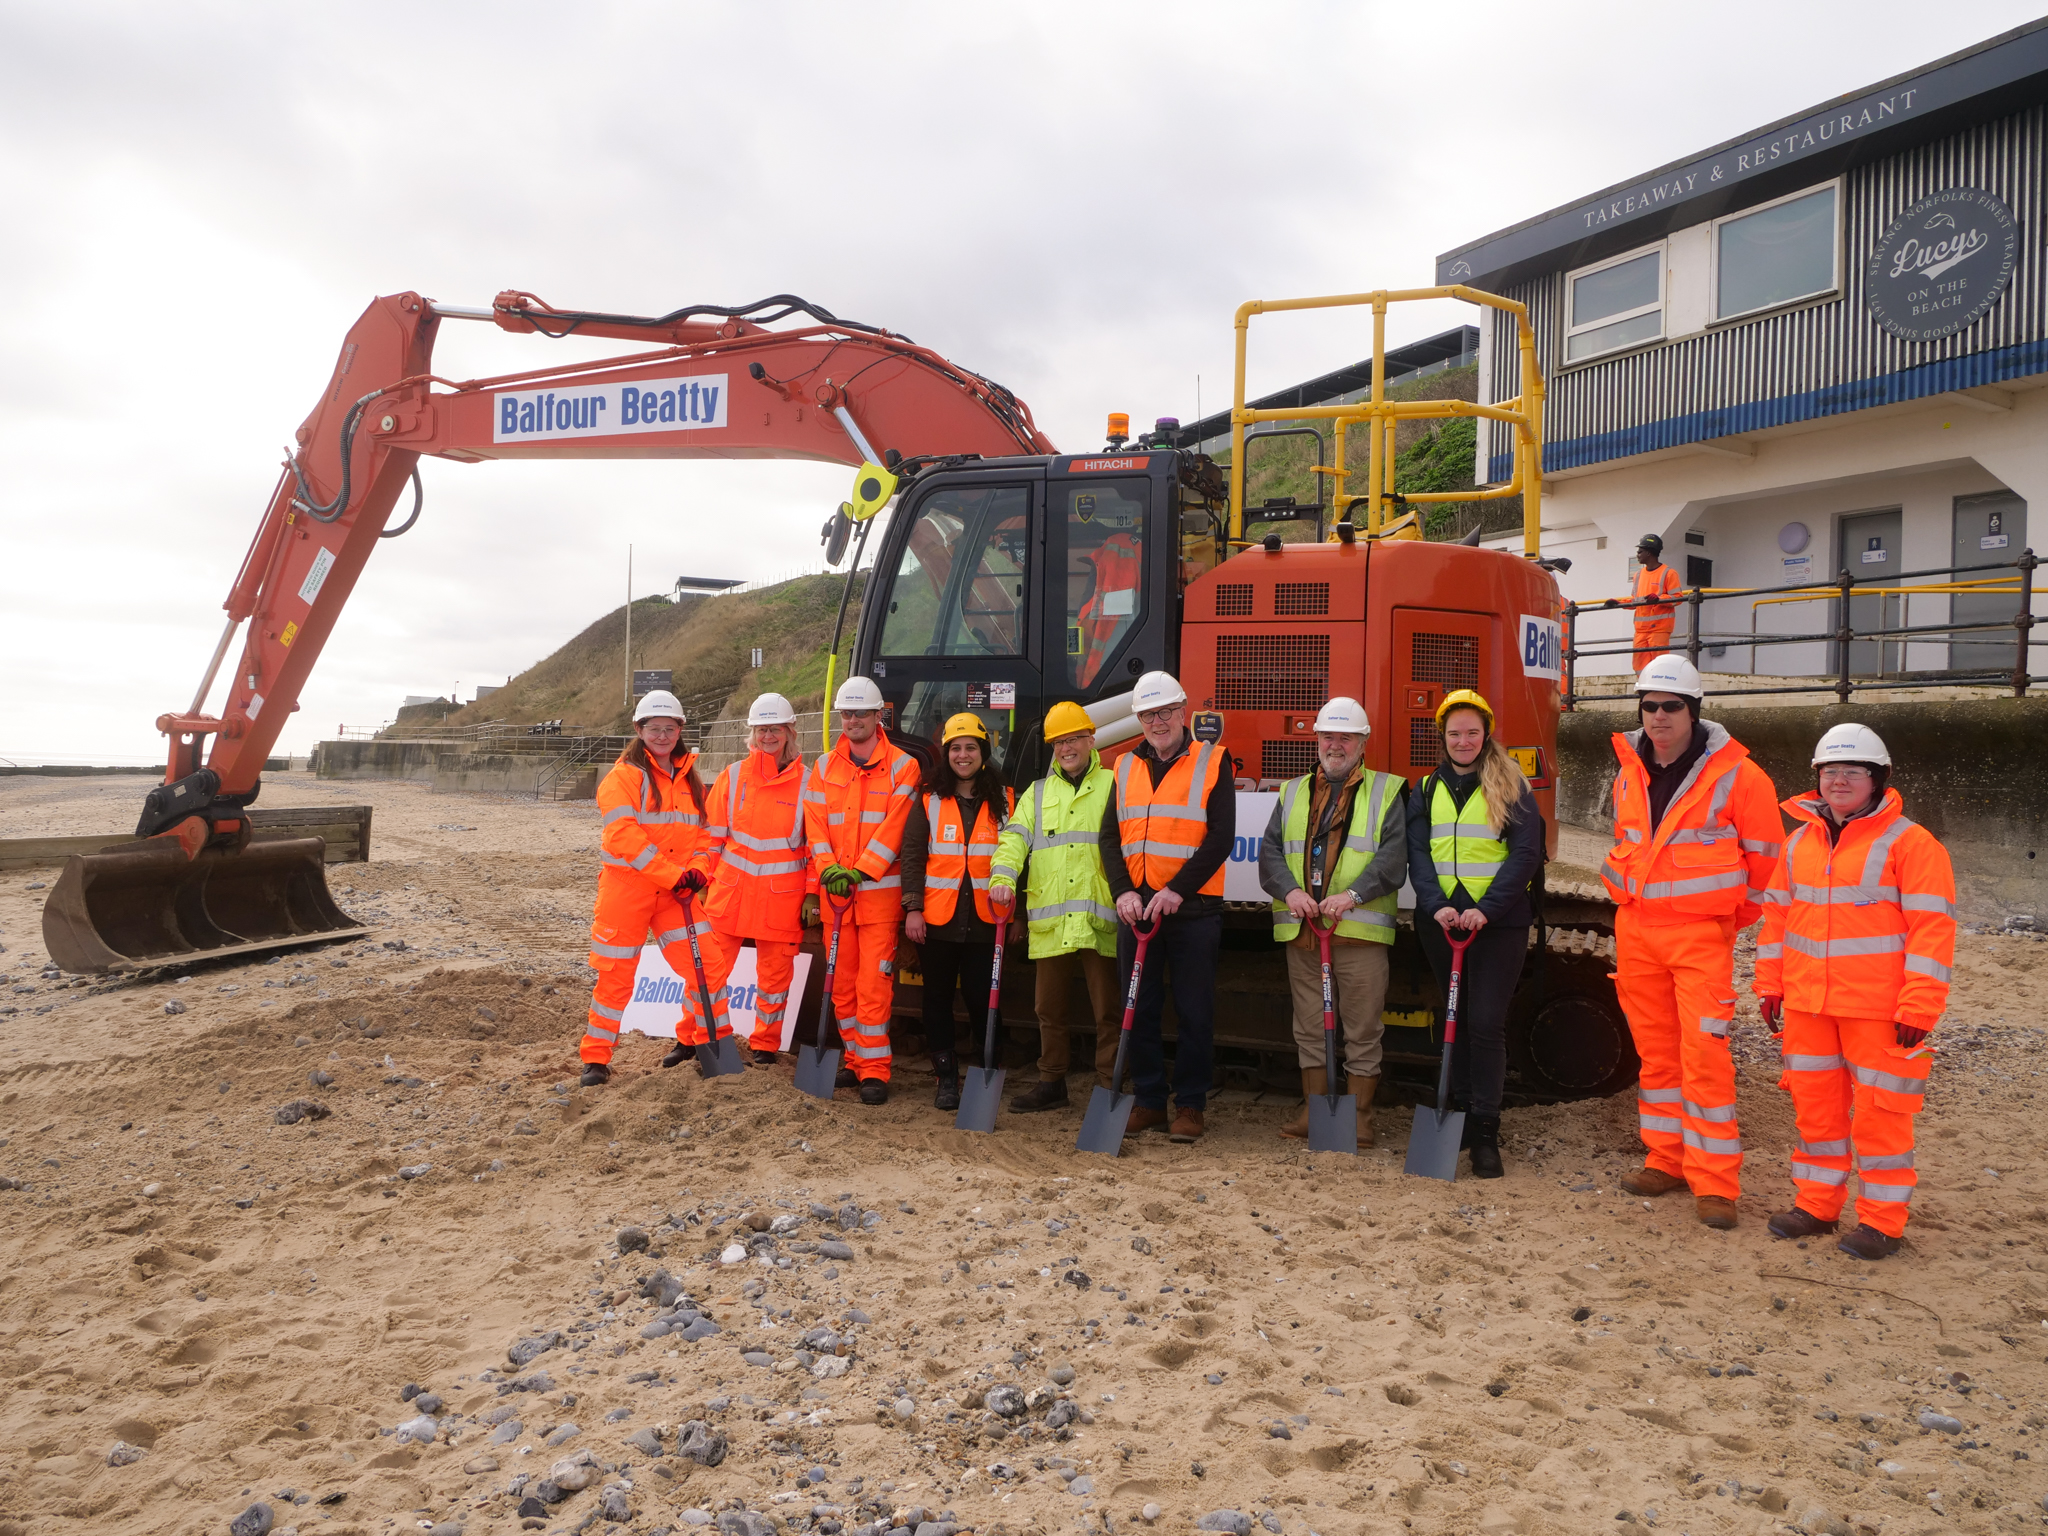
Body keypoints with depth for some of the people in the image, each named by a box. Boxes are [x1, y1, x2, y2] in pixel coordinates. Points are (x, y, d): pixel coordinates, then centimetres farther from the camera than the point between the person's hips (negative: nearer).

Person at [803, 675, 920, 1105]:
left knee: (873, 984, -7)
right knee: (842, 983, 9)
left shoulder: (902, 766, -2)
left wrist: (859, 871, -17)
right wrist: (828, 868, -12)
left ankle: (875, 1071, 0)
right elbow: (815, 822, 4)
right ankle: (855, 1059, 22)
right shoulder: (824, 766, 11)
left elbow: (894, 828, -10)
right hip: (835, 892, 4)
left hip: (879, 891, -4)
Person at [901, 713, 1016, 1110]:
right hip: (937, 918, 1)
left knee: (982, 998, -1)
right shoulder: (929, 801, 5)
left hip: (985, 919, -1)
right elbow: (912, 854, 2)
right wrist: (913, 907, -6)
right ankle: (946, 1078, 16)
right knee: (938, 999, 6)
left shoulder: (1003, 801, 5)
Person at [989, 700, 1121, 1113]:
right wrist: (1003, 876, -13)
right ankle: (1051, 1082, 22)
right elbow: (1015, 836, 6)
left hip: (1100, 919, -3)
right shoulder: (1038, 793, 20)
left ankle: (1109, 1088, 8)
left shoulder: (1113, 786, 10)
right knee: (1051, 1008, 11)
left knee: (1107, 1010, -1)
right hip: (1049, 922, 3)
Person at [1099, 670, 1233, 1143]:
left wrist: (1177, 890, -17)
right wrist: (1123, 891, -9)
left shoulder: (1212, 761, -1)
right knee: (1139, 1010, 8)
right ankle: (1149, 1102, 20)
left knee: (1194, 1013, 2)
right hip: (1135, 906, 4)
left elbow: (1221, 837, -8)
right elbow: (1109, 836, 7)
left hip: (1194, 909, -4)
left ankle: (1190, 1106, 13)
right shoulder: (1126, 767, 12)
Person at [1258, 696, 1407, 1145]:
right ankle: (1314, 1111, 20)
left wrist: (1353, 894, -20)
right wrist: (1289, 890, -11)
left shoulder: (1387, 792, 5)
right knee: (1309, 1027, 10)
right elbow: (1271, 849, 8)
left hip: (1361, 929, -3)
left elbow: (1393, 856, -7)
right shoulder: (1293, 793, 17)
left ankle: (1360, 1117, 12)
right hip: (1300, 929, 4)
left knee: (1362, 1029, 1)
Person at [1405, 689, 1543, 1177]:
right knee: (1454, 1021, 11)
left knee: (1486, 1024, -7)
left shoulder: (1510, 785, 1)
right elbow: (1418, 854, 2)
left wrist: (1485, 909, -17)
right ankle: (1459, 1114, 22)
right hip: (1441, 921, 4)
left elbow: (1525, 854, -6)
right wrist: (1436, 905, -15)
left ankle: (1485, 1133, -2)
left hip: (1499, 922, -4)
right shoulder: (1427, 790, 11)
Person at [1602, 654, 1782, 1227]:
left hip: (1701, 933, -5)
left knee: (1704, 1054, -8)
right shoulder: (1629, 772, 8)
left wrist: (1734, 918, 6)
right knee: (1655, 1050, 11)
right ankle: (1666, 1160, 22)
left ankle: (1715, 1183, -1)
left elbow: (1765, 856, 0)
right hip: (1635, 928, 5)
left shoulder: (1734, 774, -9)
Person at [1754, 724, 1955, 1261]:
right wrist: (1771, 986, 13)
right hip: (1807, 1005, 6)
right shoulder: (1800, 842, 11)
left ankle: (1881, 1221, 15)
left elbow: (1932, 928, -11)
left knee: (1878, 1112, 2)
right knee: (1815, 1105, 13)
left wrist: (1918, 1008, -15)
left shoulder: (1909, 843, -8)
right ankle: (1816, 1205, 26)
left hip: (1878, 1010, -6)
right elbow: (1777, 916, 16)